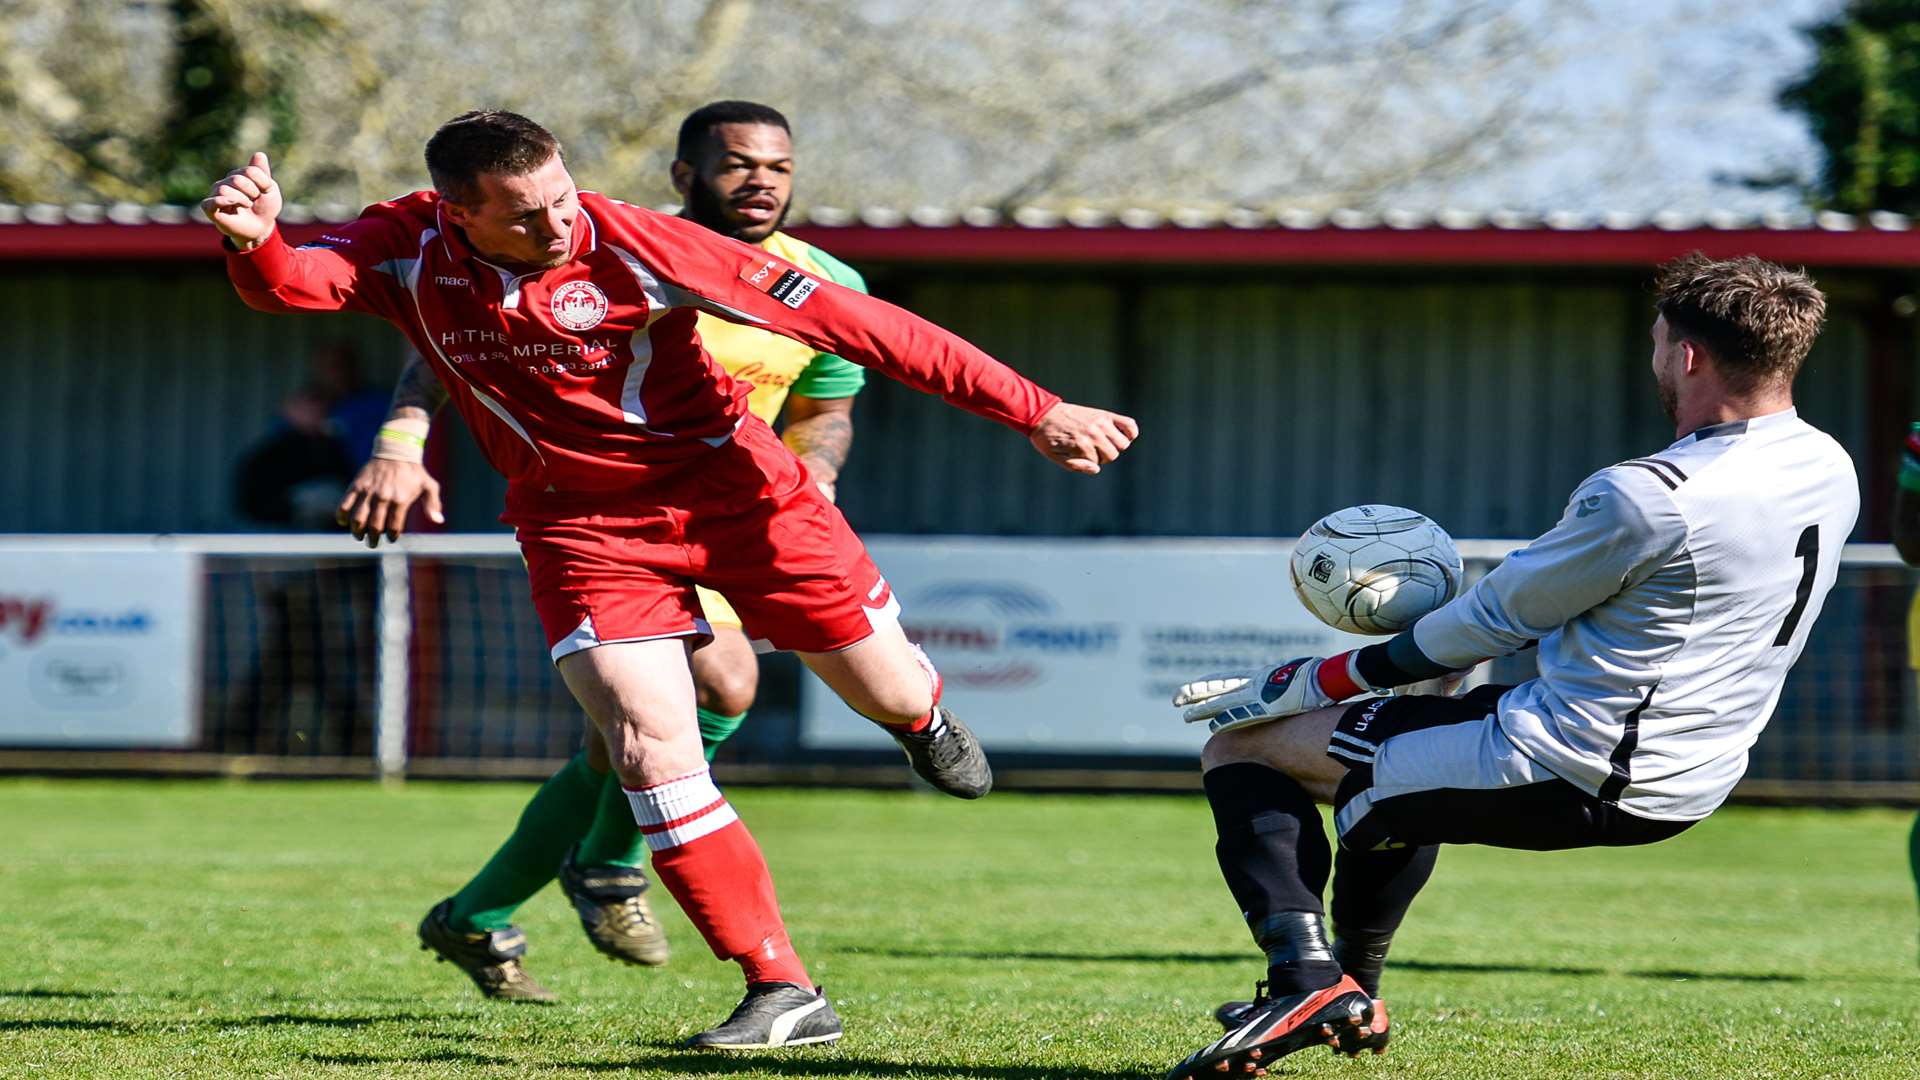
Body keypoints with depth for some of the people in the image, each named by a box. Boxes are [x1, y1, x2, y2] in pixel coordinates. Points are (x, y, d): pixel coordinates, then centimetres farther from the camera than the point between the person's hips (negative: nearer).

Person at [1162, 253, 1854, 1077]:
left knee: (1241, 749, 1)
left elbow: (1493, 621, -12)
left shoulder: (1646, 499, -23)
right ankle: (1354, 991, 40)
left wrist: (1307, 683, 1)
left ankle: (1306, 975, -15)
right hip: (1687, 789, 9)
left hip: (1565, 775, -9)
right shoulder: (1829, 471, 2)